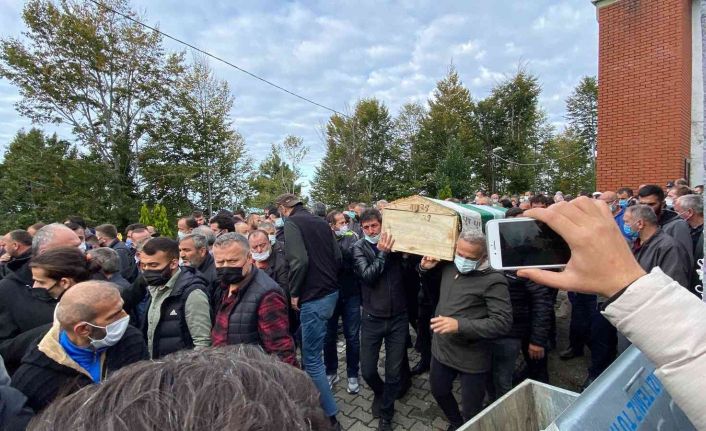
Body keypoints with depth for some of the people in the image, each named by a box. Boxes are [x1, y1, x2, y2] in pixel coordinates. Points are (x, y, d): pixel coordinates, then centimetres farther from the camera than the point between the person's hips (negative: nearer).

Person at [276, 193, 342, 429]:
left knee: (311, 359, 3)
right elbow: (337, 257, 8)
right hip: (331, 292, 8)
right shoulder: (321, 222, 10)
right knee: (313, 352, 23)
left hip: (313, 298, -8)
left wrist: (294, 293, -11)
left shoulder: (291, 223, -11)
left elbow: (299, 261, -23)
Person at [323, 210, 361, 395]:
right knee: (329, 336, 13)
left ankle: (352, 375, 26)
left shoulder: (351, 237, -2)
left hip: (350, 294, 0)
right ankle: (331, 372, 33)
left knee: (352, 336, 9)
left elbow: (353, 256, -18)